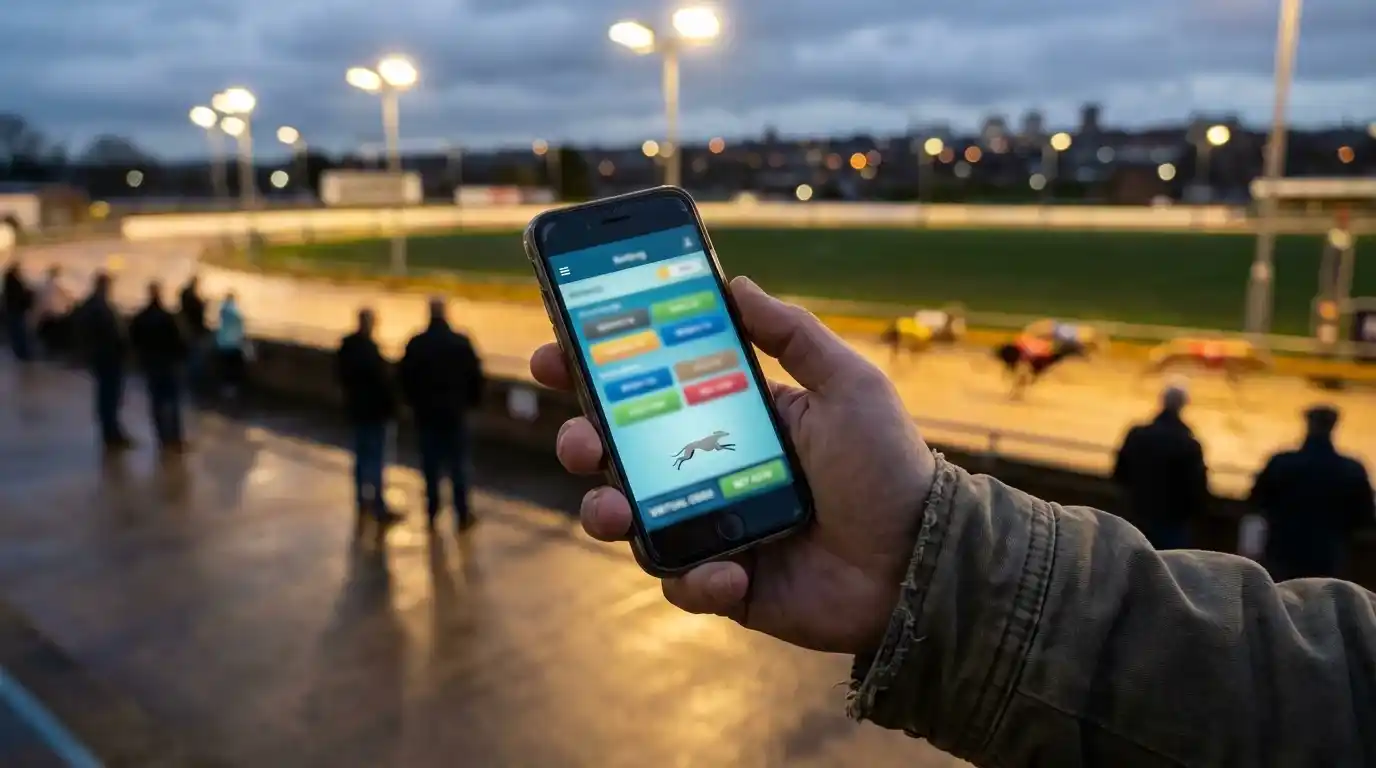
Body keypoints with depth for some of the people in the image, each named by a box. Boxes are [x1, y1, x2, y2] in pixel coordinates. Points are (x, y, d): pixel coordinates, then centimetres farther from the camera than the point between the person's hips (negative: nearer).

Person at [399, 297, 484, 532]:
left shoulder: (416, 344, -4)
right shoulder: (461, 342, -9)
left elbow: (405, 378, 1)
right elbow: (475, 376, -7)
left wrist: (414, 403, 15)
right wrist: (472, 401, 9)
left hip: (426, 413, 1)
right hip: (455, 413, -1)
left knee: (431, 465, 10)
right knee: (458, 465, 7)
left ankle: (432, 514, 15)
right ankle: (462, 515, 8)